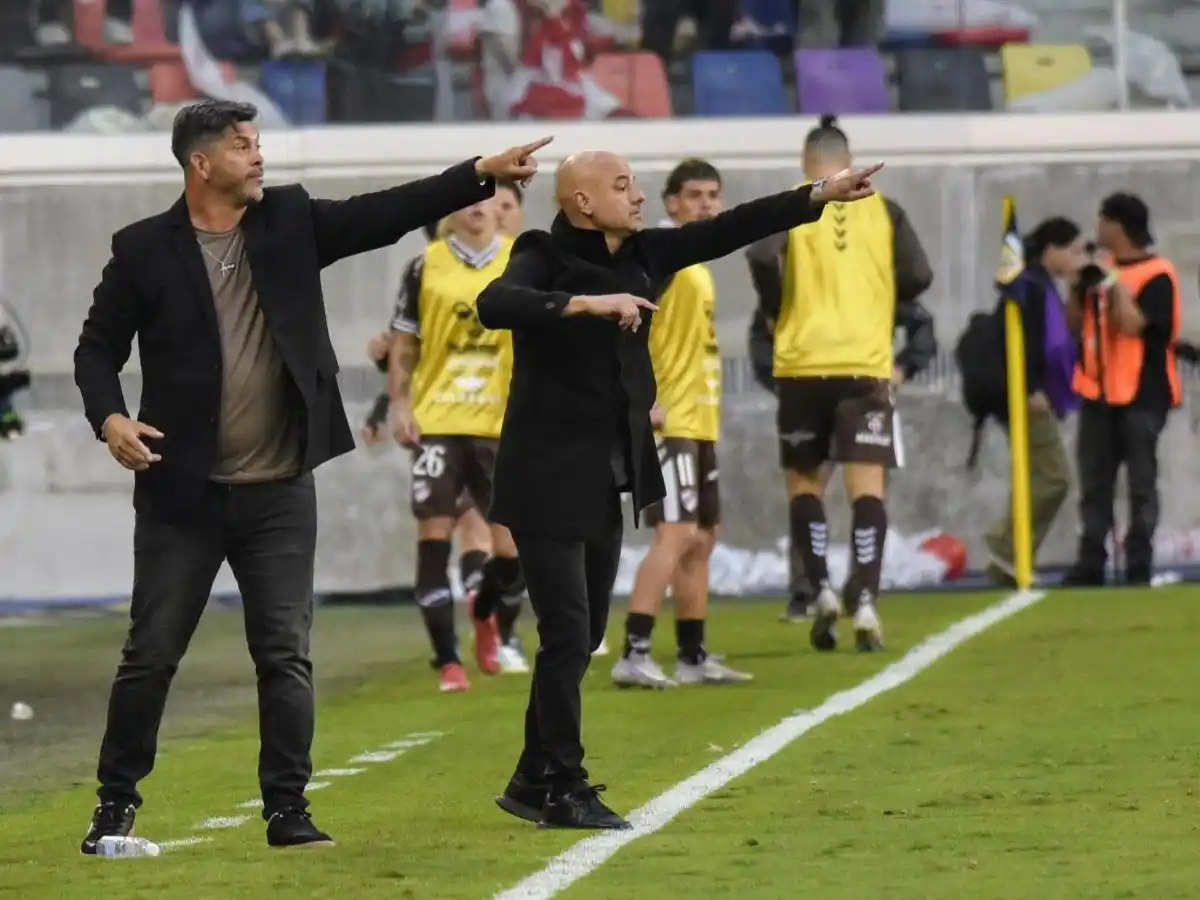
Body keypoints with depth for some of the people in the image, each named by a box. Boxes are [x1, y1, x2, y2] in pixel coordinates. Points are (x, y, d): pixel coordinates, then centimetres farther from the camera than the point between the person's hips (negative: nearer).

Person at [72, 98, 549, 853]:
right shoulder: (145, 250, -4)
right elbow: (99, 347, 2)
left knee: (286, 655, 2)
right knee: (151, 654, 4)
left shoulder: (290, 221, 4)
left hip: (280, 493, 2)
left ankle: (288, 810, 8)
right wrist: (109, 417, -16)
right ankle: (117, 802, 16)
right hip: (182, 494, -2)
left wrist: (481, 175, -10)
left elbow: (387, 215, -1)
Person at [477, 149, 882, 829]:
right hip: (550, 480, -8)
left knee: (585, 636, 12)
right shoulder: (544, 259, -11)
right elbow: (494, 305, -31)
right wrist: (586, 304, -38)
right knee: (568, 636, -7)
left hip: (607, 483, 8)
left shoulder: (641, 256, 8)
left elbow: (727, 232, 10)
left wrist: (823, 195, 6)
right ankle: (563, 790, 1)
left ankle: (533, 785, 20)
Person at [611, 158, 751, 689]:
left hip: (700, 424, 10)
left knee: (701, 539, 13)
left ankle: (693, 656, 19)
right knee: (675, 534, -17)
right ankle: (634, 654, -21)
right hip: (670, 424, -10)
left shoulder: (697, 263, 18)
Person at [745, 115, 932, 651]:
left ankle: (821, 590, -1)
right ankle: (864, 600, -14)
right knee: (866, 485, -1)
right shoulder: (882, 211, 6)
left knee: (804, 482, 13)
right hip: (867, 365, 0)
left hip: (802, 365, 0)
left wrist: (779, 312, 1)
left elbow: (763, 257, -16)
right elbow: (917, 277, 1)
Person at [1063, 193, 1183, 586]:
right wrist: (1078, 284, 1)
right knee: (1094, 483, 6)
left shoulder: (1157, 275, -9)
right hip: (1099, 392, 7)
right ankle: (1090, 563, 8)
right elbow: (1075, 321, 15)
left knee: (1141, 483, -4)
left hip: (1141, 396, -7)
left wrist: (1114, 284, -19)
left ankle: (1139, 565, -2)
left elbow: (1132, 325, -19)